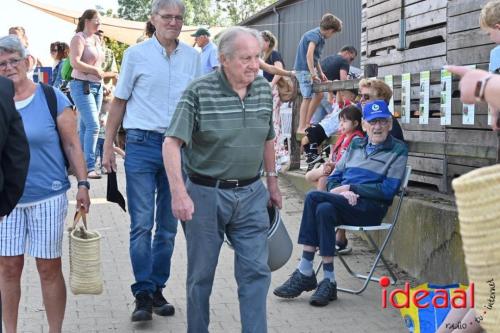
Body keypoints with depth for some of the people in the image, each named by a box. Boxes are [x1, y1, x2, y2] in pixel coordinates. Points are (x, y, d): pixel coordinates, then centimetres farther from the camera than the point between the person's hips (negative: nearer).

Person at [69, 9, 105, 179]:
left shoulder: (97, 39, 16)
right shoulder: (78, 38, -7)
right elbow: (75, 63, -18)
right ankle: (89, 167, -13)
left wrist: (101, 73, 6)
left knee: (85, 127, 10)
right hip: (82, 86, -8)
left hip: (97, 86, 8)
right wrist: (96, 71, -12)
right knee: (93, 126, -15)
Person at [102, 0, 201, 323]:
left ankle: (157, 289, 19)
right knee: (142, 224, -5)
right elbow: (119, 102, 3)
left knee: (168, 226, 8)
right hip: (143, 144, -3)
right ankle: (143, 294, 3)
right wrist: (108, 146, 0)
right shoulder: (137, 54, -1)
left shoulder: (193, 57, 7)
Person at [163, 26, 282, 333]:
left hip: (251, 194, 4)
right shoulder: (199, 92, -14)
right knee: (201, 274, 11)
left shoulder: (264, 89, 2)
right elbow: (172, 143, -17)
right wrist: (179, 192, -26)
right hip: (206, 194, -3)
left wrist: (272, 181, 18)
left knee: (256, 272, 3)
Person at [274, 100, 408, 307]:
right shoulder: (355, 145, 23)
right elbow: (333, 179, 18)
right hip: (344, 204, 5)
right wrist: (342, 191, -6)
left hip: (371, 207, -5)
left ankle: (305, 273, -21)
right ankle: (328, 281, -29)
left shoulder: (398, 150, 6)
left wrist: (350, 187, -8)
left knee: (313, 198, -27)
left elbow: (388, 190, -5)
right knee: (324, 210, -32)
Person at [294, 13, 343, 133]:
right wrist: (313, 74, -27)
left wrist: (320, 73, 16)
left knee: (319, 94, 11)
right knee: (307, 98, -9)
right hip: (304, 69, -10)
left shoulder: (320, 37, 14)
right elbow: (309, 55, -27)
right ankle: (301, 128, -5)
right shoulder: (314, 35, -16)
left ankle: (307, 123, 18)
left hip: (310, 69, 10)